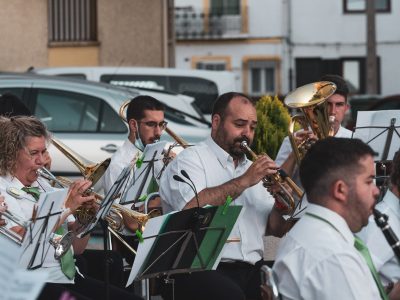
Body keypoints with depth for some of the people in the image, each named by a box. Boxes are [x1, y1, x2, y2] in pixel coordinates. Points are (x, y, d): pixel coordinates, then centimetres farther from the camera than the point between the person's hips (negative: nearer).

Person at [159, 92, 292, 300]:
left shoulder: (252, 169, 24)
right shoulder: (191, 159, 3)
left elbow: (276, 228, 17)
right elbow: (192, 209, -17)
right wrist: (244, 181, -13)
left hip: (251, 273, 6)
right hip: (200, 269, -6)